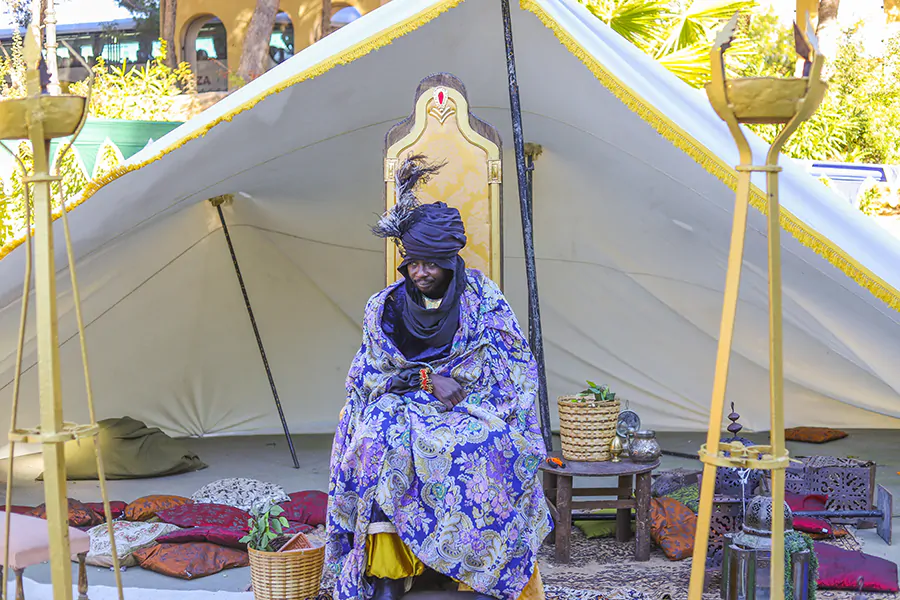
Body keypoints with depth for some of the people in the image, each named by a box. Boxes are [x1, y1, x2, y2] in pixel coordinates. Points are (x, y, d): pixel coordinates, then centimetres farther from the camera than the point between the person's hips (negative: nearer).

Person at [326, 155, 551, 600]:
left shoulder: (483, 298, 2)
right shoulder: (385, 306, 6)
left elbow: (515, 366, 0)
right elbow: (370, 375, 5)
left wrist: (461, 389, -16)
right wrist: (427, 380, -13)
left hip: (472, 408, -1)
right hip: (405, 407, 1)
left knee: (490, 446, -34)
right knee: (379, 439, -32)